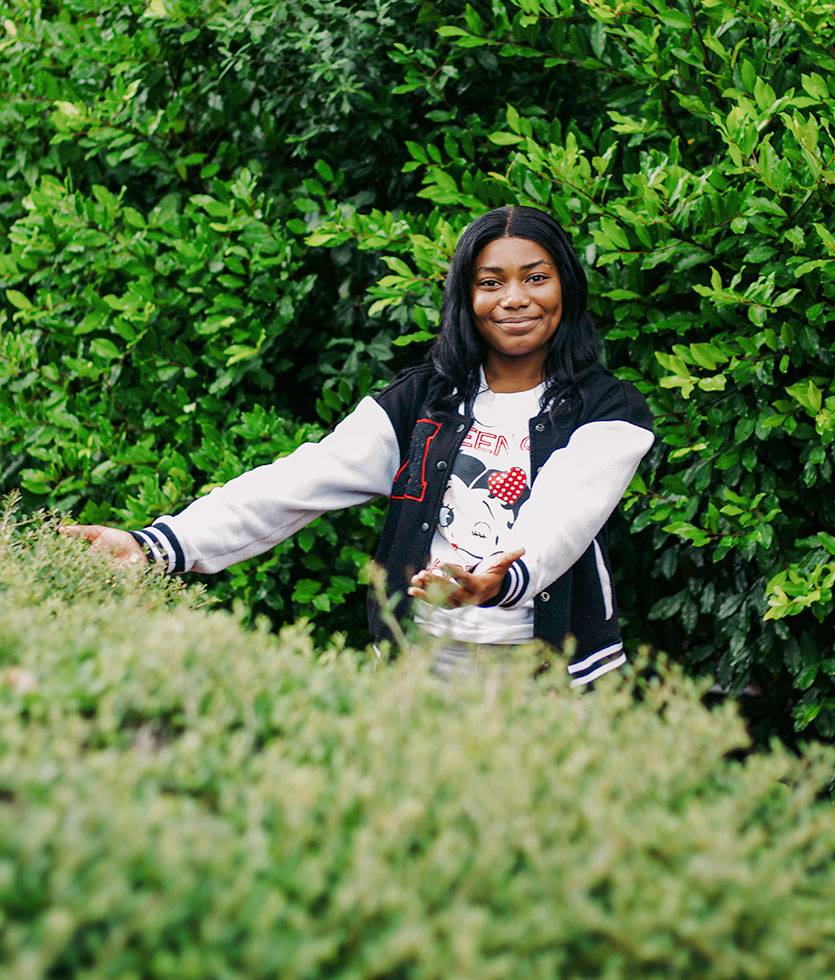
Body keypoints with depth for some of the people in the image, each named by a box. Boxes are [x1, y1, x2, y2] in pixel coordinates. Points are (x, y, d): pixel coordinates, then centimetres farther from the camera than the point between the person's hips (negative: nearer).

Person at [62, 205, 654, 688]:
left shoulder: (609, 411, -2)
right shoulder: (419, 401, 4)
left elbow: (562, 519, -21)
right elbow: (298, 484, -7)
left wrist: (496, 583, -44)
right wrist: (158, 548, -21)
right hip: (418, 669, 2)